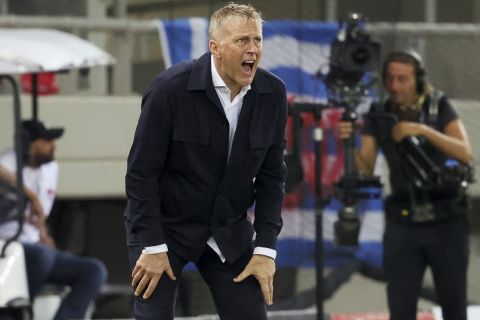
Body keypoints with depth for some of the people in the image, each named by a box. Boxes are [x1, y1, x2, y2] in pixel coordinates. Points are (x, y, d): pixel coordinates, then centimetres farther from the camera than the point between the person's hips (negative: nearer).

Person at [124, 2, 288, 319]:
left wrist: (266, 249, -6)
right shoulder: (171, 88, -19)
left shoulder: (273, 93, -7)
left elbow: (271, 176, 0)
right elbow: (142, 172, -15)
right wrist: (152, 246, -17)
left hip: (229, 232, 4)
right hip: (165, 225, -4)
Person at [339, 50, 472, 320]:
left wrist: (423, 130, -24)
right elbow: (365, 169, -5)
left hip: (447, 221, -1)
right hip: (403, 224, 1)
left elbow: (465, 154, -13)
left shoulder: (440, 107, -2)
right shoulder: (379, 116, 1)